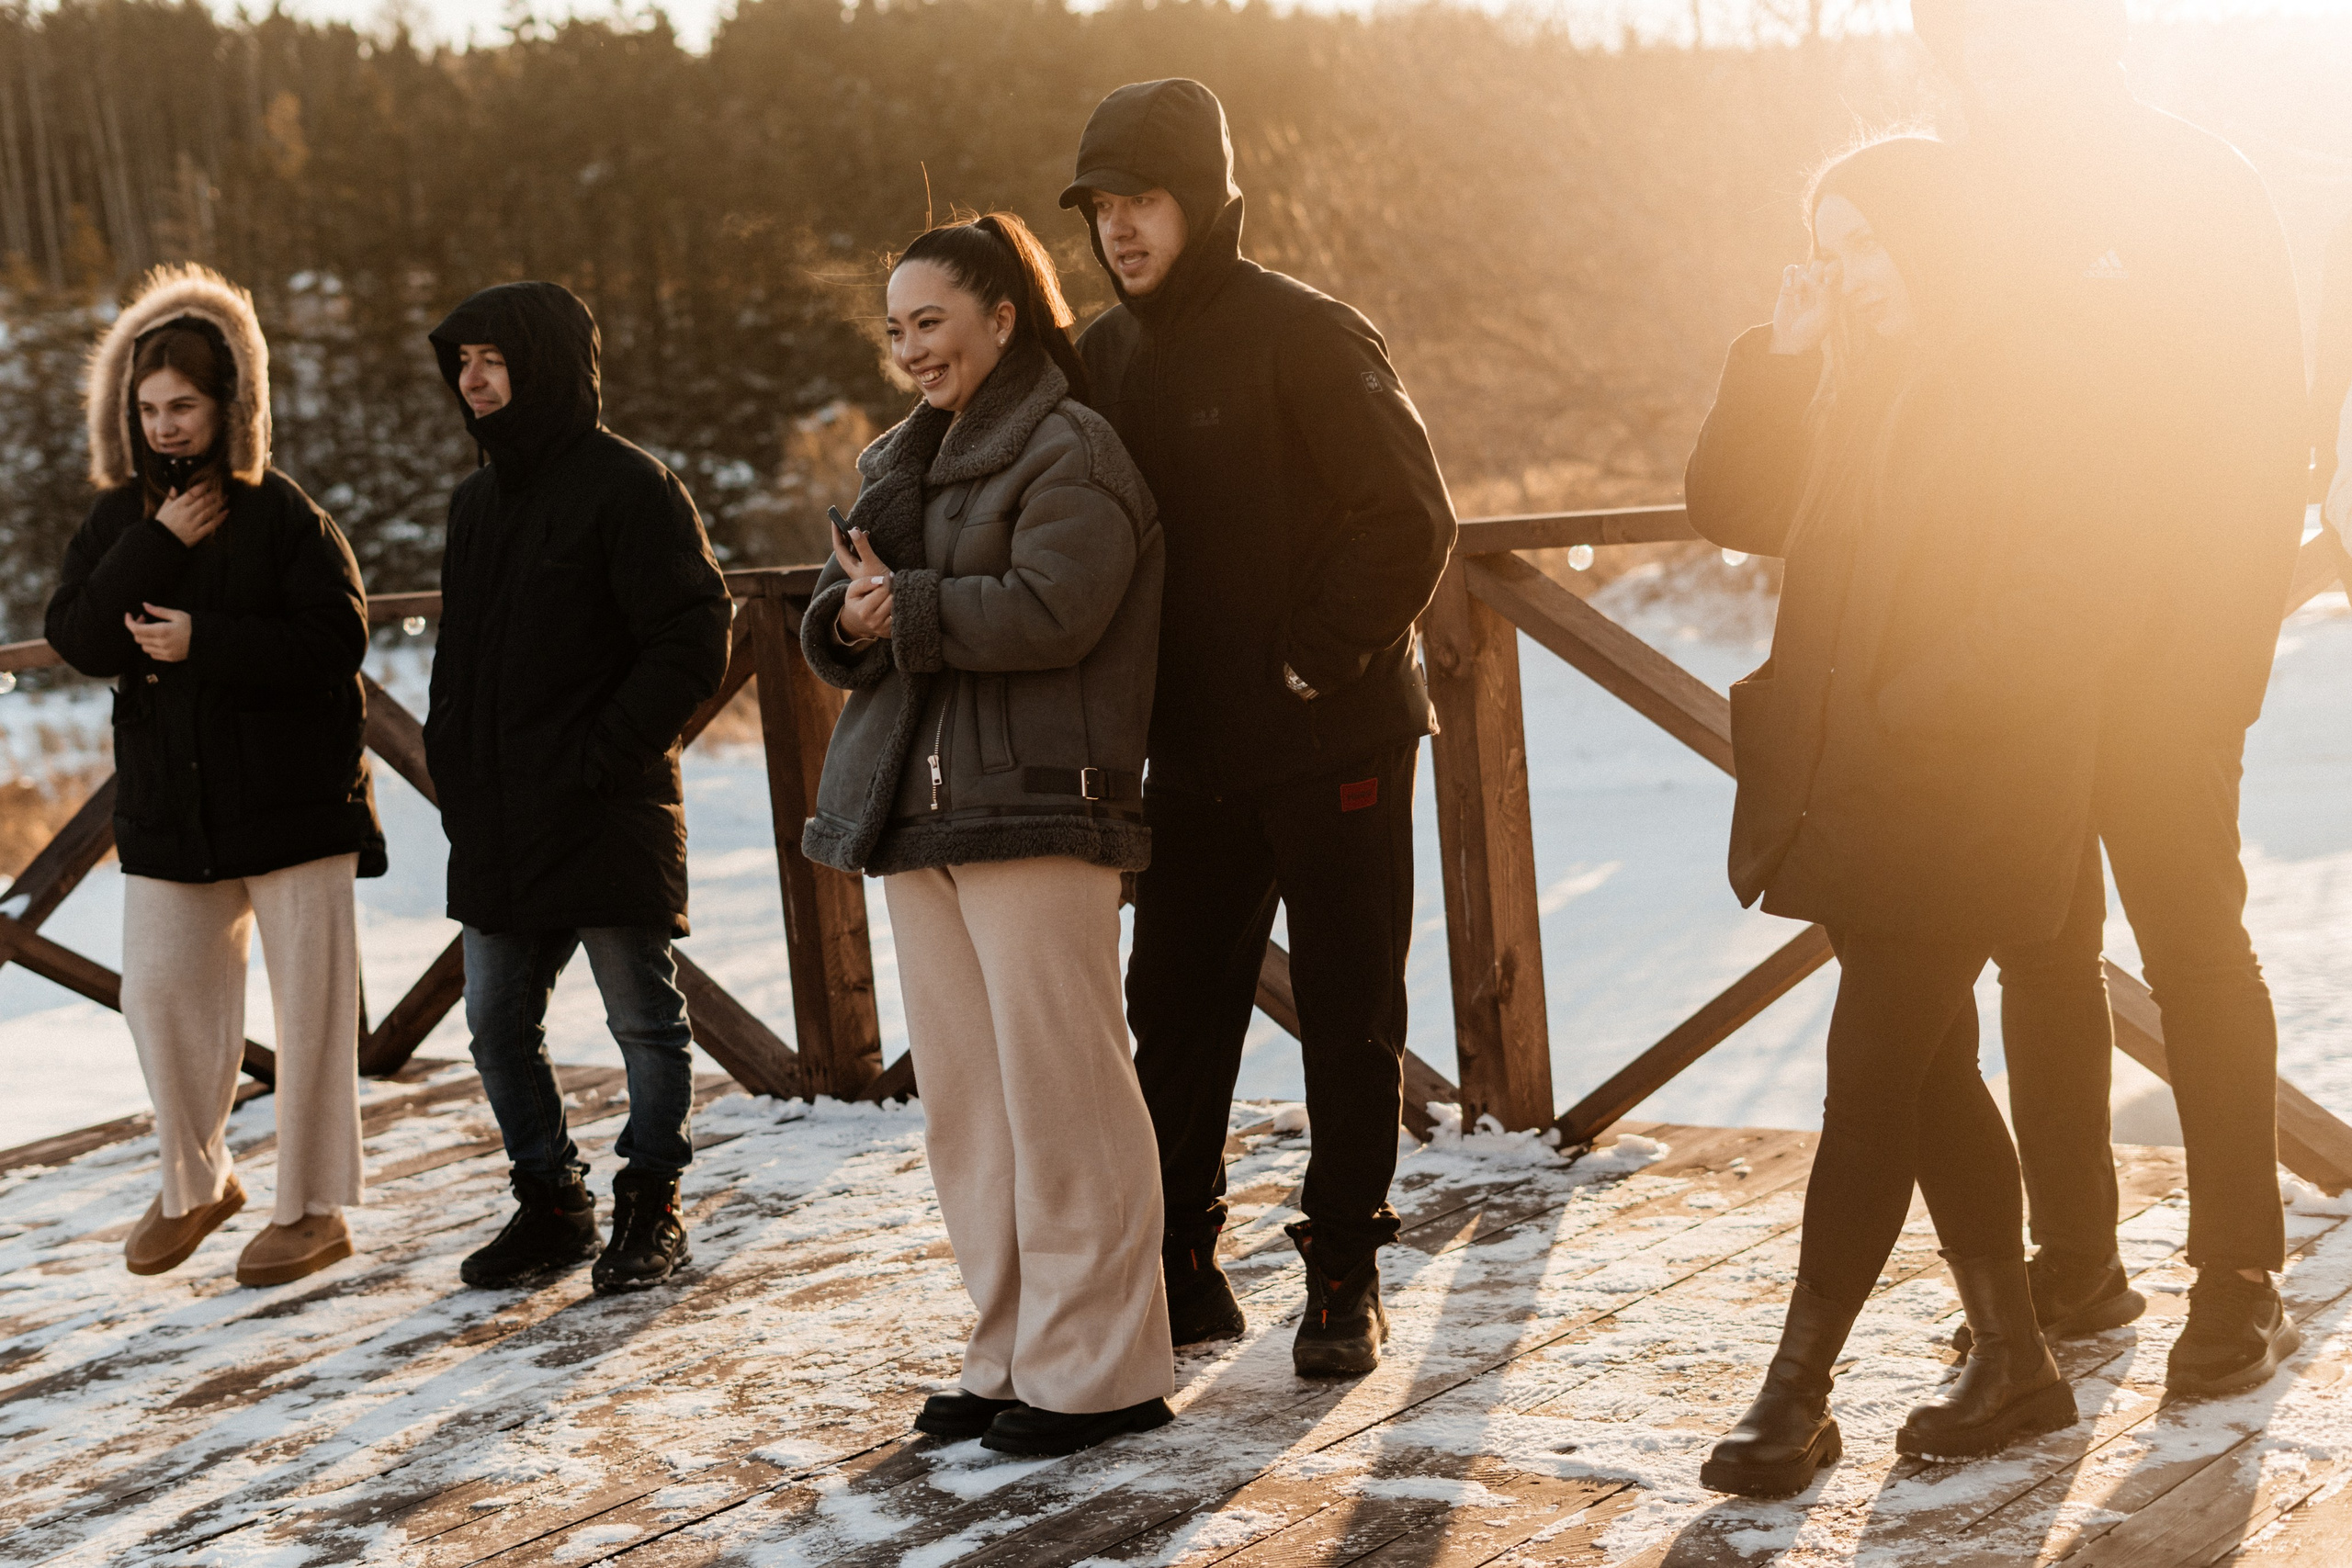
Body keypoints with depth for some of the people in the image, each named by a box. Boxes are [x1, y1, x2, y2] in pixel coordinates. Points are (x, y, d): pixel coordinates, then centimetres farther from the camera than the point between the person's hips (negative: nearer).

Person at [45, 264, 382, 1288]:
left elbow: (339, 637, -15)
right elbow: (77, 638, -7)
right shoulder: (117, 521, 6)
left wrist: (207, 643, -20)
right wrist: (158, 547, -16)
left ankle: (314, 1210, 13)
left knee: (308, 1000, 1)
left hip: (291, 791, -4)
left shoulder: (280, 515, -6)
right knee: (159, 991, 6)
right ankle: (195, 1184, 27)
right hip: (168, 801, 4)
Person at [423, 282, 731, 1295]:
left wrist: (603, 753, -16)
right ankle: (551, 1205, 25)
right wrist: (449, 755, 9)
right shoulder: (477, 502, 15)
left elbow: (694, 641, -14)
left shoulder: (628, 486, -9)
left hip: (609, 816, -7)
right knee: (497, 1024, 10)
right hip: (493, 821, 7)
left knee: (644, 1019, 4)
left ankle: (650, 1202, 18)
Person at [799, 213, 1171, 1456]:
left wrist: (903, 608, -14)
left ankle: (1097, 1370, 1)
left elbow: (1047, 608, -20)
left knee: (1059, 1089, -6)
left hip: (1036, 808, -8)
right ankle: (1010, 1355, 17)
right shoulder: (905, 460, 21)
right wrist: (848, 621, -8)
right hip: (915, 811, 8)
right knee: (961, 1098, 9)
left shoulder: (1071, 453, -6)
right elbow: (832, 620, 14)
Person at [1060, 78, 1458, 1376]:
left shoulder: (1305, 338, -11)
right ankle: (1176, 1266, 21)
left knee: (1349, 1022, 4)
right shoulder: (1104, 358, 8)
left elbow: (1411, 522, -15)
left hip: (1335, 746, -5)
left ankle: (1343, 1277, 16)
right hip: (1193, 756, 6)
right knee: (1176, 1015, 8)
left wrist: (1318, 664, -16)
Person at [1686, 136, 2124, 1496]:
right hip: (1858, 780, 8)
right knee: (1930, 1071, 13)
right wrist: (1772, 361, -2)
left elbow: (2057, 594, -17)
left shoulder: (2032, 380, -11)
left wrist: (1907, 712, -18)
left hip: (1959, 784, -8)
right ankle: (2016, 1360, 24)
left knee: (1873, 1076, -6)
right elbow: (1734, 511, 10)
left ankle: (1798, 1390, 0)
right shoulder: (1849, 381, 13)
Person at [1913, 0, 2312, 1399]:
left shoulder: (2198, 189, -4)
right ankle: (2077, 1260, 19)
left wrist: (2218, 659, -16)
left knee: (2196, 949, -1)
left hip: (2158, 659, -5)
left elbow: (2265, 442, -8)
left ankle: (2243, 1280, 8)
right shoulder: (1973, 200, 11)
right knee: (2040, 955, 8)